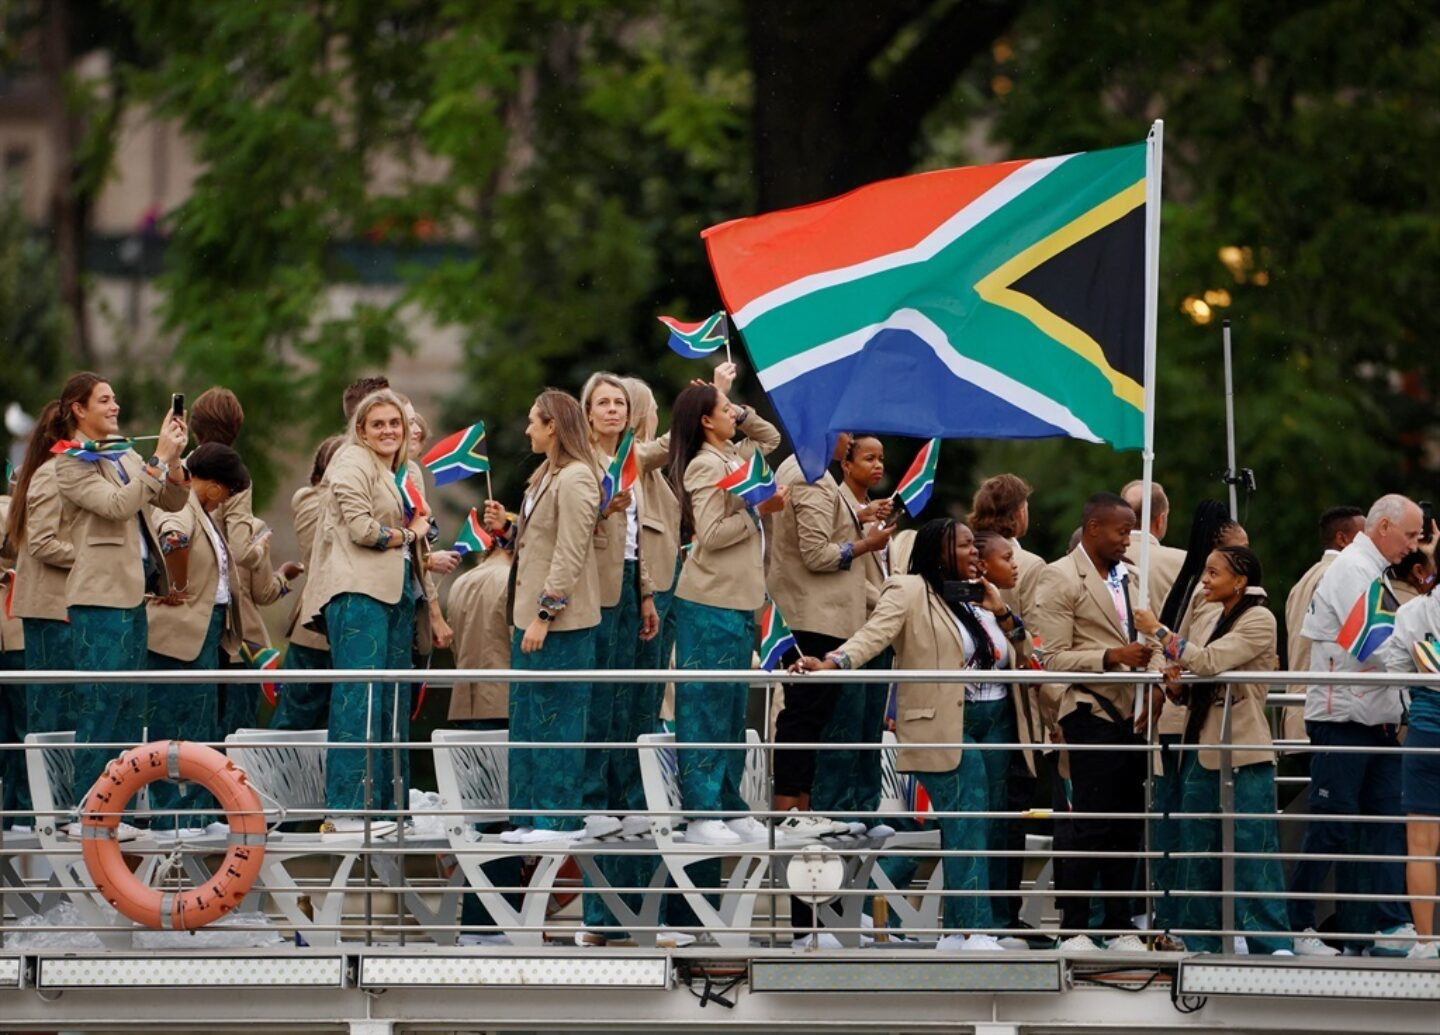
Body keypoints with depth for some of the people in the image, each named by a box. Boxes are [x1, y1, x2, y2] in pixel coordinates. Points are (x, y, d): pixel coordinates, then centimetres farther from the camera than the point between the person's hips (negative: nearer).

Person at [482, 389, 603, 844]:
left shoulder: (574, 479, -15)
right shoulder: (545, 476, 16)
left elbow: (570, 554, -19)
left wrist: (545, 615, -21)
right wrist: (506, 527, 5)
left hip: (561, 620, -10)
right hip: (531, 616, 10)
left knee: (557, 717, -5)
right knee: (525, 716, 11)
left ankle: (560, 818, -1)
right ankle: (529, 814, 16)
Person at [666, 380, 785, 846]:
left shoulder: (735, 458, 14)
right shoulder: (706, 466, -13)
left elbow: (771, 438, 33)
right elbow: (710, 534, -18)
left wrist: (743, 415, 16)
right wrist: (759, 511, -15)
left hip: (739, 601, 9)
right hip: (710, 602, -9)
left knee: (732, 707, 12)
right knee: (706, 705, -7)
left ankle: (729, 805, 18)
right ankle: (701, 814, -6)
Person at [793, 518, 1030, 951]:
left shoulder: (982, 595, 19)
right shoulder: (910, 593, -2)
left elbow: (1020, 649, 23)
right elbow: (874, 634, -15)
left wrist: (1000, 612, 5)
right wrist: (833, 662, -31)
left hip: (995, 725, 7)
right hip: (946, 728, -7)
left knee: (973, 830, 4)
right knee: (966, 825, -15)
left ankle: (955, 931, 9)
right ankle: (975, 930, -17)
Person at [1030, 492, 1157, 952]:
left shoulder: (1126, 577, 15)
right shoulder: (1060, 579, -6)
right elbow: (1053, 658, -11)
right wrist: (1112, 657, -21)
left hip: (1130, 716, 7)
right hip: (1092, 712, -7)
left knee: (1126, 827, 8)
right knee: (1093, 826, -7)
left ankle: (1119, 925, 13)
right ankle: (1074, 928, -2)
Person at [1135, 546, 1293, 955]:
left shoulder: (1259, 621, -8)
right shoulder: (1208, 621, 13)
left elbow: (1209, 661, -21)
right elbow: (1188, 687, 18)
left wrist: (1158, 631, -14)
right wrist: (1174, 683, -5)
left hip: (1244, 755, -8)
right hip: (1201, 749, 8)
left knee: (1253, 849, -7)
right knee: (1197, 849, 9)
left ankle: (1271, 944, -4)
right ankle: (1200, 943, 16)